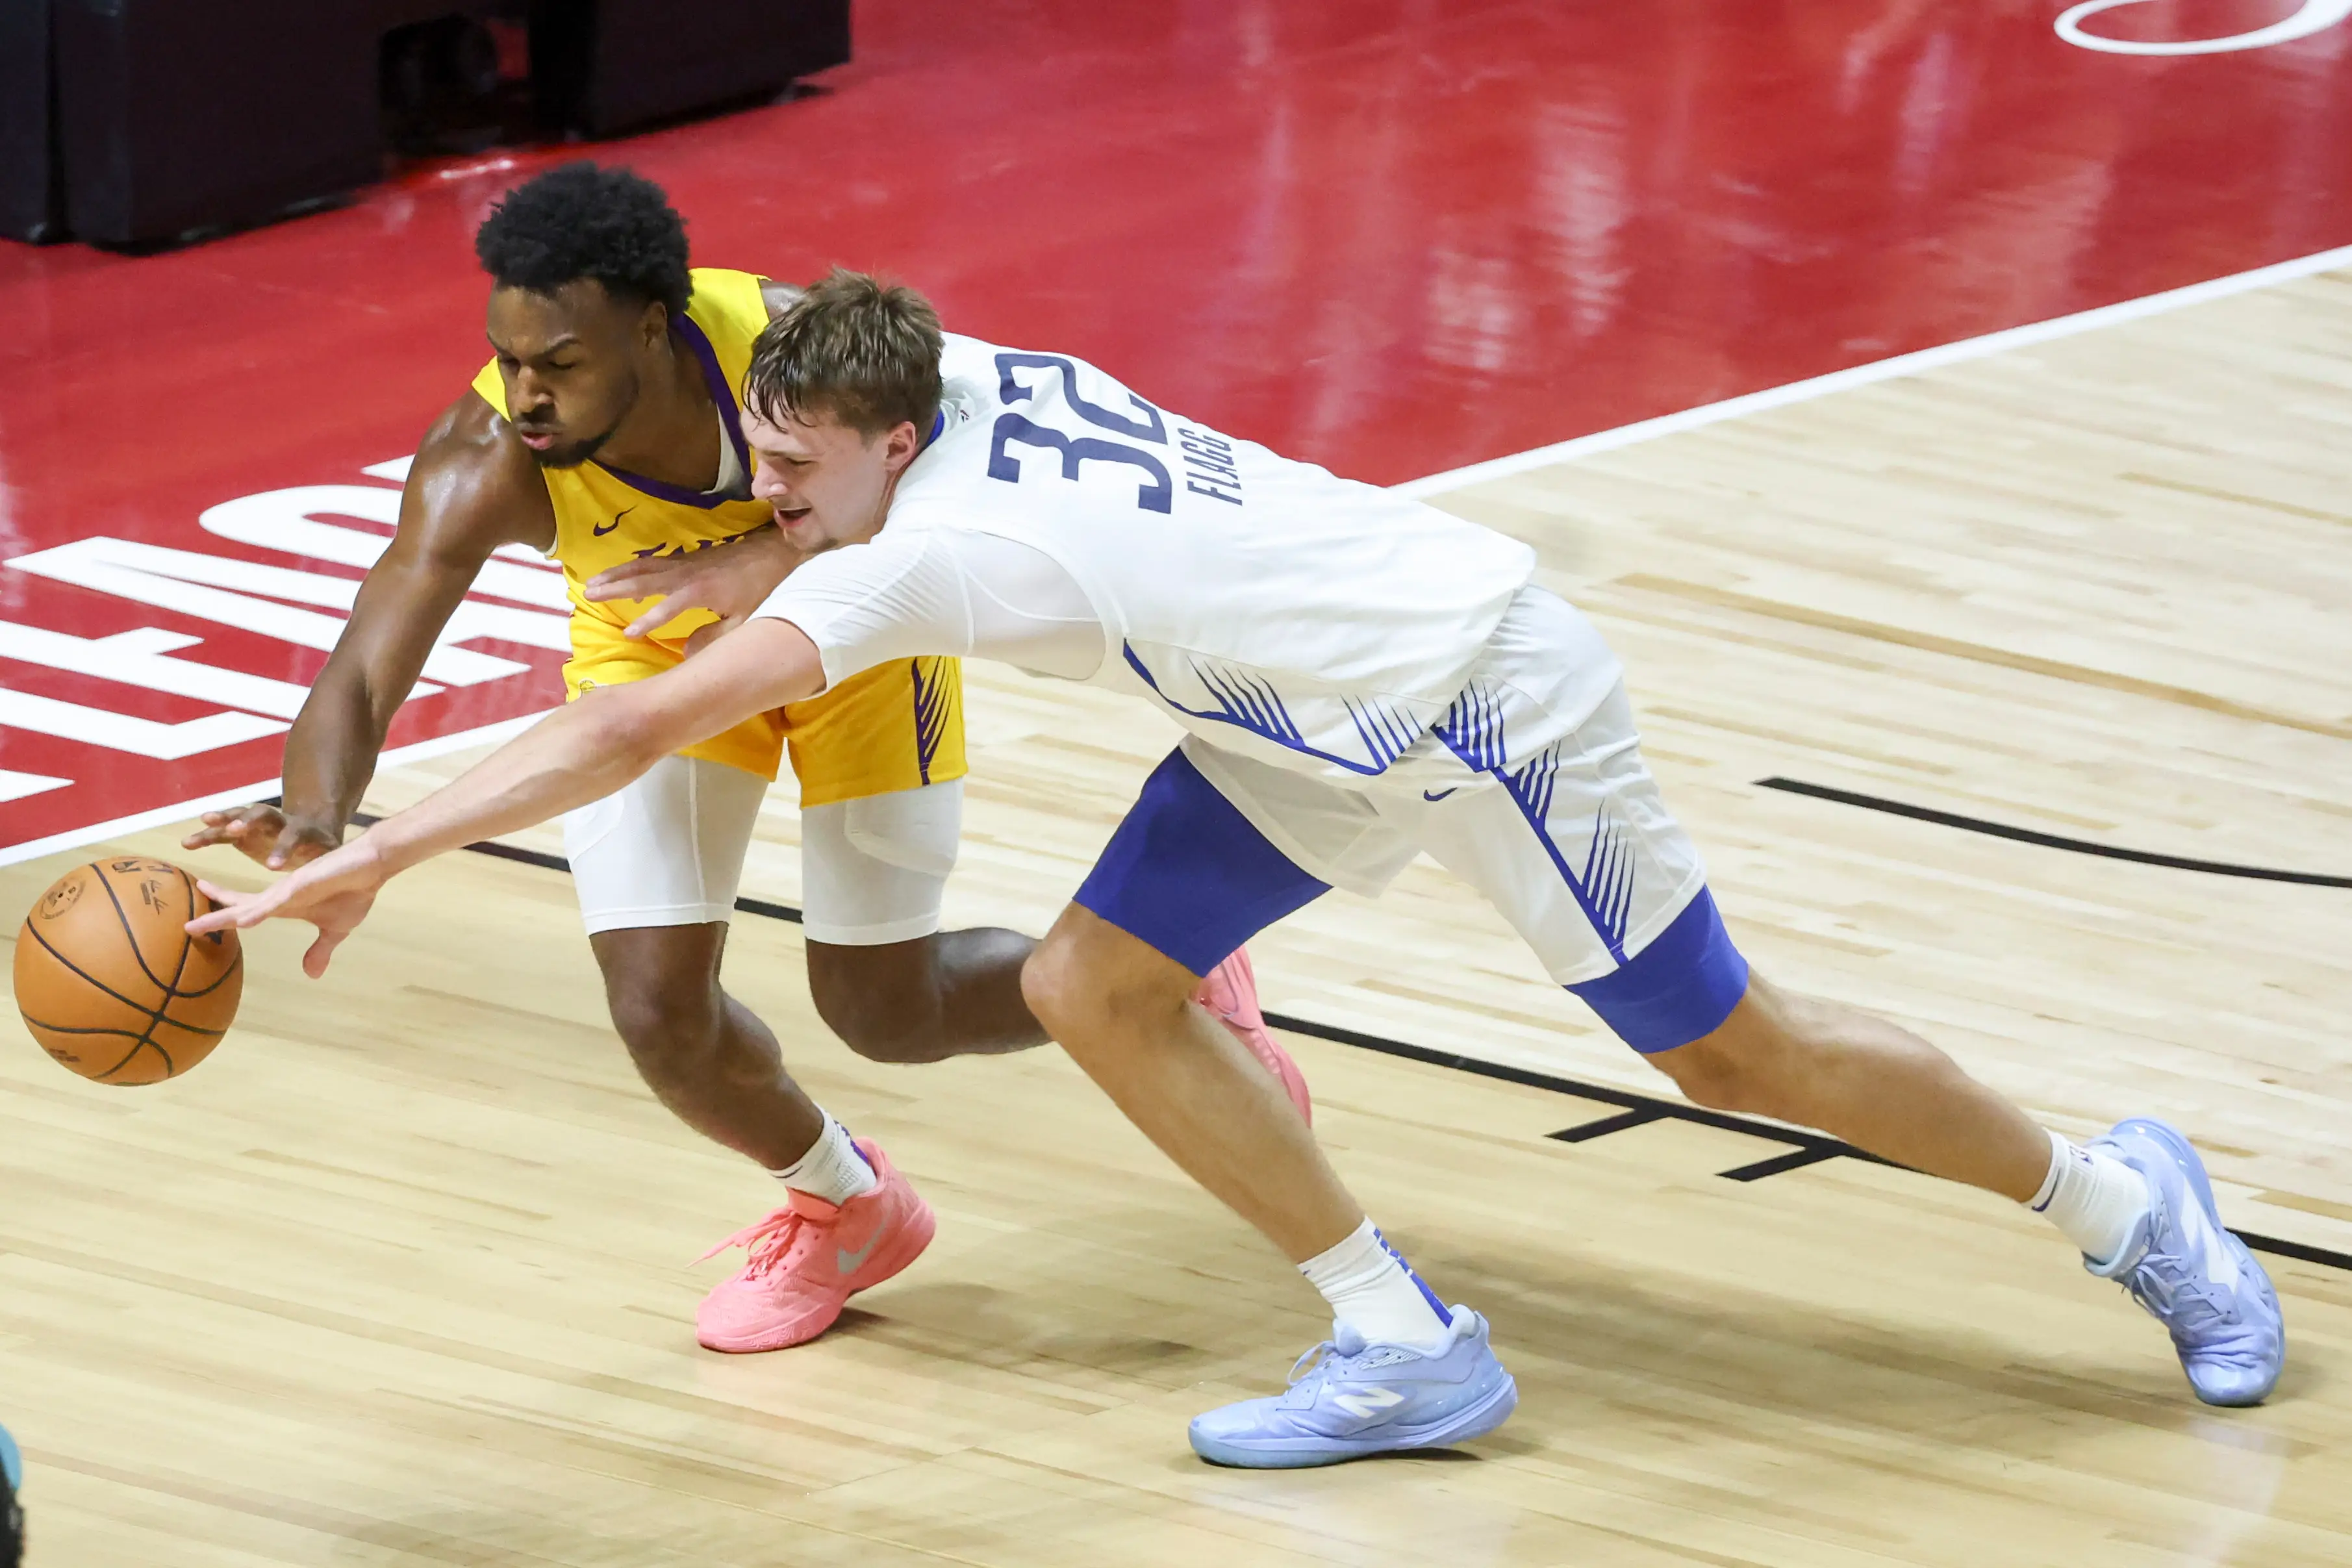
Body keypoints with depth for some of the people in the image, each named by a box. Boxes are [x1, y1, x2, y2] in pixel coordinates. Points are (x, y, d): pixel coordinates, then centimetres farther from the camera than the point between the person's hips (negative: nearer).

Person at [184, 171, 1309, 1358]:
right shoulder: (486, 463, -37)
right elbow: (364, 672, -42)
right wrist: (315, 825, -65)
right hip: (655, 646, 2)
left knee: (881, 1012, 5)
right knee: (660, 1012, -9)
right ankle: (843, 1210, 25)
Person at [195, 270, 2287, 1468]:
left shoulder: (918, 549, -28)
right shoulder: (964, 385, -7)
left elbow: (640, 729, -30)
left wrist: (370, 861, -30)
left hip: (1475, 685, -9)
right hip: (1308, 728, 9)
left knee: (1727, 1048, 2)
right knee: (1098, 986, 0)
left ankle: (2120, 1202, 23)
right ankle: (1403, 1351, 6)